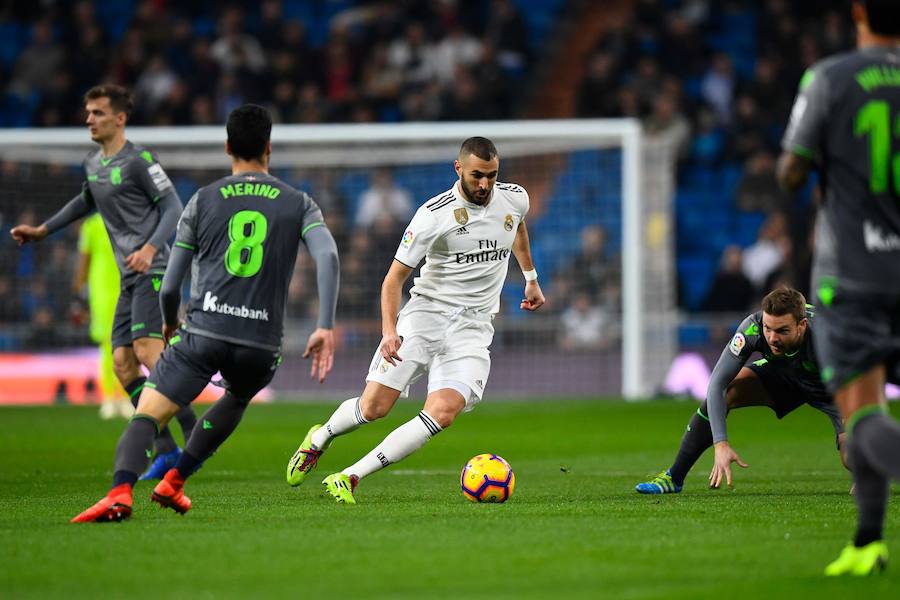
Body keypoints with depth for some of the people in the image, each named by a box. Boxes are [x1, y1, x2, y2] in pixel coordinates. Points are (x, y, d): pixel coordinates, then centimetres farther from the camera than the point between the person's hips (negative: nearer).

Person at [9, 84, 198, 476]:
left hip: (153, 269, -9)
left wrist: (151, 247, -25)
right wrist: (43, 230, 36)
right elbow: (87, 201, 37)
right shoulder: (93, 164, 17)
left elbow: (173, 208, -11)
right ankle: (166, 450, 3)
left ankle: (193, 436, -21)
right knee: (122, 363, 1)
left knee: (146, 347, -23)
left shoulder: (139, 160, -8)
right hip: (130, 279, 9)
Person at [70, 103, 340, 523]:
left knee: (147, 414, -7)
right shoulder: (298, 204, 11)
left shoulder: (203, 200, 10)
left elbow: (169, 288, 10)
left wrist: (170, 324, 31)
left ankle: (121, 491, -36)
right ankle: (174, 481, 28)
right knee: (238, 398, 34)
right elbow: (328, 256, -8)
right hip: (262, 342, 2)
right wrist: (325, 327, -9)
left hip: (204, 331, -2)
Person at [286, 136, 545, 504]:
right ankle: (319, 439, 26)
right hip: (425, 312, -3)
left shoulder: (514, 199, 2)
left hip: (473, 326, 3)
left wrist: (531, 277, 37)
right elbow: (394, 277, -9)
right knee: (373, 407, -10)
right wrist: (389, 330, -23)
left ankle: (349, 478, -17)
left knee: (443, 413, -21)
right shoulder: (434, 215, -12)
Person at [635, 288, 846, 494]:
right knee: (722, 393, -17)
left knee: (852, 459, -23)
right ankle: (673, 477, -3)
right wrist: (721, 444, -39)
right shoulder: (752, 327, -34)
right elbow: (716, 384, -30)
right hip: (782, 373, 3)